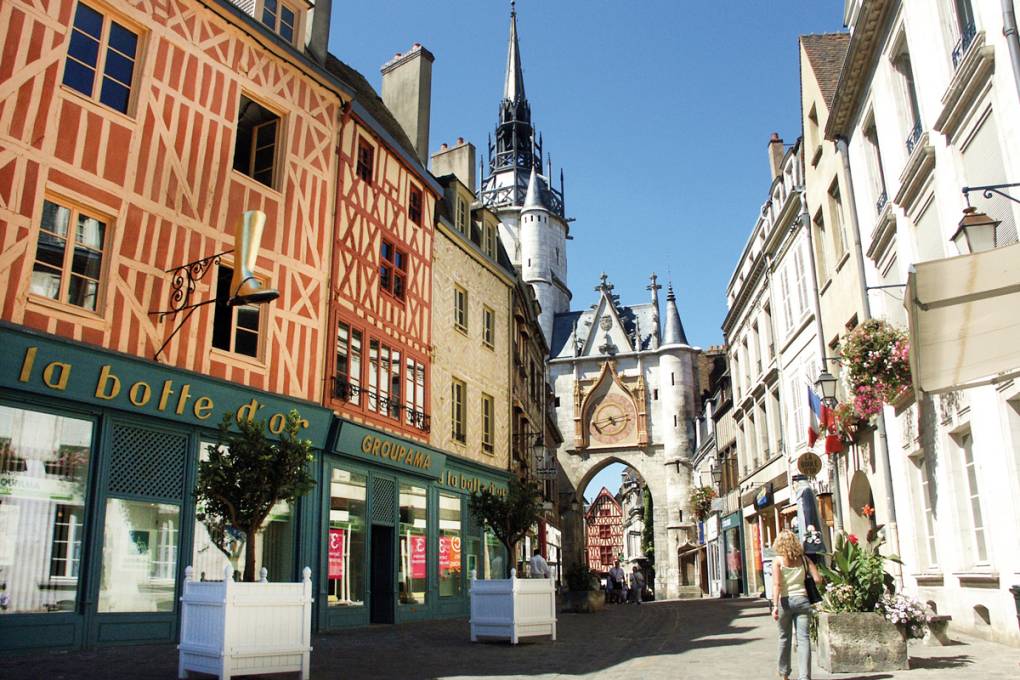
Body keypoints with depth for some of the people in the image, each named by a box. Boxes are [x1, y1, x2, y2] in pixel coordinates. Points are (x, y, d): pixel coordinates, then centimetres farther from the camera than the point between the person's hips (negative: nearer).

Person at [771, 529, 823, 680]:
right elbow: (818, 579, 0)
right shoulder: (804, 559, 4)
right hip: (802, 599, 1)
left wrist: (775, 605, -17)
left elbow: (776, 584, -13)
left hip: (785, 601, -1)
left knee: (784, 638, 15)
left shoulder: (778, 560, -3)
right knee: (803, 638, -2)